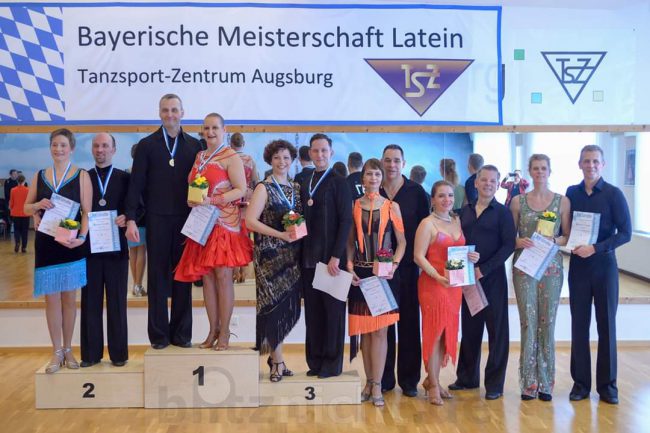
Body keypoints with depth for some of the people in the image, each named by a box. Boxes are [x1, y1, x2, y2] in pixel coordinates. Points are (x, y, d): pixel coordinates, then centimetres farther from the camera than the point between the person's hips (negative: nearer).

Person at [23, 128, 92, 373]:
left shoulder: (81, 176, -1)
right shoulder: (39, 176, 9)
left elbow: (87, 211, -5)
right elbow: (26, 207, 14)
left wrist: (82, 236, -21)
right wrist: (38, 206, -9)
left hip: (70, 243, -2)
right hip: (46, 243, 2)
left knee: (69, 298, 6)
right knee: (51, 298, 5)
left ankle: (68, 350, 19)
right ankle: (57, 352, 16)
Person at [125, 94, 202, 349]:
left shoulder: (194, 145, 7)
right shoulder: (146, 145, 5)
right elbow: (136, 184, 1)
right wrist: (131, 219, -8)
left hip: (186, 220, 1)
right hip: (157, 220, -1)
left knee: (183, 277, 6)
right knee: (158, 278, 5)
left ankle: (181, 333, 15)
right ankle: (159, 334, 13)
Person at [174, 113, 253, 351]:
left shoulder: (231, 157, -5)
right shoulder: (199, 157, 15)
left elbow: (241, 190, -11)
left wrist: (212, 200, -19)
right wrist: (191, 199, 1)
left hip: (224, 223, -6)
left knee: (223, 275, -5)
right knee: (206, 276, 6)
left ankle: (224, 332, 4)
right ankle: (213, 330, 15)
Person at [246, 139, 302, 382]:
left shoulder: (296, 188, 12)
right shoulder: (264, 188, -4)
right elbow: (250, 221, -13)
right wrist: (281, 234, -18)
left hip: (292, 254, 6)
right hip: (269, 253, -5)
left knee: (288, 305, 8)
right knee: (274, 305, -3)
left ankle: (274, 356, 23)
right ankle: (277, 362, 9)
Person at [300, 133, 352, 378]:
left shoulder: (339, 183, -3)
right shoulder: (305, 185, 14)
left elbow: (346, 221, -9)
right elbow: (303, 221, 16)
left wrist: (336, 256, -16)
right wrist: (302, 254, 6)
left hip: (331, 258, -5)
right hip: (309, 258, 5)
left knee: (333, 310, 3)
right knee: (313, 311, 8)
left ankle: (332, 363, 12)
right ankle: (315, 361, 18)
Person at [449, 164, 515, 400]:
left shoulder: (502, 212, -2)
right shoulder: (465, 211, 11)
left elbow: (508, 245, -9)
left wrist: (484, 269, -15)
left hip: (492, 278, -4)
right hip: (468, 278, 4)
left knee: (497, 330, 3)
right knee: (469, 329, 11)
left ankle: (494, 384, 12)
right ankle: (468, 377, 23)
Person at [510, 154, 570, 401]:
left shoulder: (562, 201, 4)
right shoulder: (518, 202, 5)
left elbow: (568, 237, 5)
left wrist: (554, 240, -14)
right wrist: (520, 242, -14)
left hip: (551, 267, 0)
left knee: (548, 323, 4)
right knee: (528, 322, 0)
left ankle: (545, 383, 15)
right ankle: (529, 382, 10)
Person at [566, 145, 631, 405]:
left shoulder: (613, 194, -5)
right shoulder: (571, 193, 4)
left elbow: (625, 233, -9)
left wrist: (596, 248, -19)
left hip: (604, 264, -2)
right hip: (578, 265, 2)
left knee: (606, 325, 4)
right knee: (579, 325, 5)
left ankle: (607, 385, 15)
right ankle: (580, 383, 15)